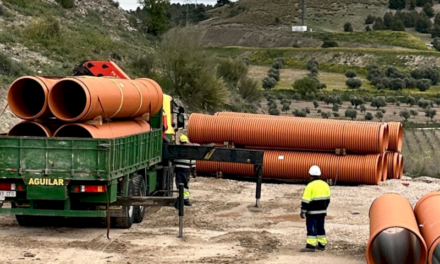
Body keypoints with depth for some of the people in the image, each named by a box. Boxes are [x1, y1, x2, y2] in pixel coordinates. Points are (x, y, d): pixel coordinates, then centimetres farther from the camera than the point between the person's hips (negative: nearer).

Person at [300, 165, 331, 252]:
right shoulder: (325, 185, 6)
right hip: (322, 211, 7)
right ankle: (322, 244, 21)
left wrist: (303, 212, -11)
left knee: (311, 228, -4)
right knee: (320, 227, 16)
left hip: (312, 212, -7)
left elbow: (306, 200, -17)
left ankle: (311, 245, -7)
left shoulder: (310, 186, -15)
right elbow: (327, 199, 13)